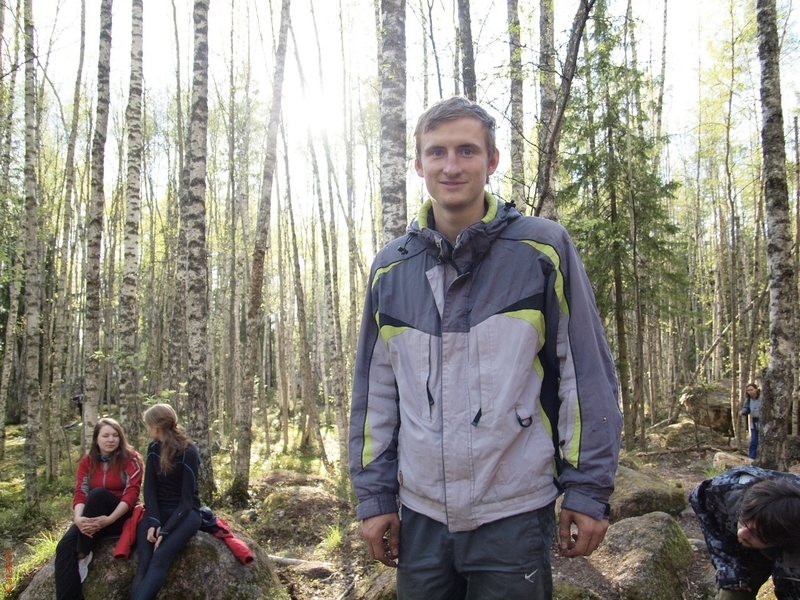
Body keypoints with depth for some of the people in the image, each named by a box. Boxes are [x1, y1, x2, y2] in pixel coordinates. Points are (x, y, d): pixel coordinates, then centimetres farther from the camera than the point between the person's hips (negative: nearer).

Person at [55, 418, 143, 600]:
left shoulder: (130, 458, -4)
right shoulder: (87, 462, 8)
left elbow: (132, 493, -14)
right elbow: (80, 494, -3)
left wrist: (110, 519, -27)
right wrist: (78, 518, -25)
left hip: (122, 516, -4)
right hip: (94, 518, 4)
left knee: (98, 493, -32)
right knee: (65, 546, -25)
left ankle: (83, 555, -22)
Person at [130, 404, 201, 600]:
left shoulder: (189, 452, -13)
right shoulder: (154, 448, 3)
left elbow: (187, 498, -14)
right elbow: (149, 488, -2)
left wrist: (165, 531, -23)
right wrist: (154, 522, -16)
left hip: (185, 512, -4)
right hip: (157, 511, 5)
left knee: (160, 558, -31)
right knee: (143, 563, -23)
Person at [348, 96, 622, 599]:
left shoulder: (543, 250, -6)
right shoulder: (391, 269, 3)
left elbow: (588, 376, -5)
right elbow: (374, 389, 7)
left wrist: (590, 490, -5)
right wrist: (374, 495, 6)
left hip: (515, 515, -3)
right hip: (419, 516, 3)